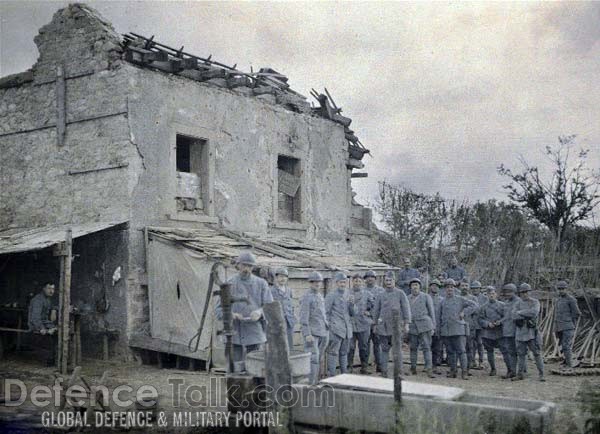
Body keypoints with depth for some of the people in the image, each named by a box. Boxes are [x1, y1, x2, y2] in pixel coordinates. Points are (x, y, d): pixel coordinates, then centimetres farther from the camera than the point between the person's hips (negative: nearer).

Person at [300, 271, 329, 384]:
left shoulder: (321, 297, 16)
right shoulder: (306, 298, -9)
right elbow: (303, 318, -15)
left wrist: (327, 326, 17)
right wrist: (307, 334, -21)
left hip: (322, 333, 8)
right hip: (311, 333, -8)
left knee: (319, 359, 10)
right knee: (313, 358, -13)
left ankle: (316, 381, 17)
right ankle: (310, 383, -12)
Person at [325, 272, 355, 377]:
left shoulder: (348, 296, 14)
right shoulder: (331, 296, -5)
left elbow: (352, 314, 16)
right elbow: (326, 313, -4)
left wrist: (351, 304, -2)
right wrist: (328, 326, -9)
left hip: (347, 329, 6)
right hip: (336, 329, -6)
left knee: (344, 353, 14)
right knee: (333, 352, -8)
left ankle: (344, 375, 22)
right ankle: (331, 376, -5)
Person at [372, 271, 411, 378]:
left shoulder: (400, 293, 3)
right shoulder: (381, 295, 10)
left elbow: (406, 308, 1)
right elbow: (376, 310, 15)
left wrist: (406, 324, -5)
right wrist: (375, 324, 12)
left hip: (396, 325, -2)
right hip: (383, 326, 2)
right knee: (385, 349, 5)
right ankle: (384, 371, 10)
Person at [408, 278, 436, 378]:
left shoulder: (426, 297, 5)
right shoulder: (407, 298, 13)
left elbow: (432, 312, 5)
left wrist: (433, 327, 0)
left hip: (424, 325, -3)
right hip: (412, 326, 3)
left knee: (426, 347, -8)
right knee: (413, 348, 6)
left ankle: (429, 369, -12)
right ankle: (413, 368, 16)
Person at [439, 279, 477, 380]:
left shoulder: (460, 299, 3)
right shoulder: (443, 301, 13)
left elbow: (474, 305, 0)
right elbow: (441, 317, 20)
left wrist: (464, 312, -7)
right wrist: (440, 329, 16)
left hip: (458, 329, -4)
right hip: (446, 331, 4)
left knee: (461, 351, -8)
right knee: (450, 351, 7)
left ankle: (464, 372, -7)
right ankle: (452, 371, 14)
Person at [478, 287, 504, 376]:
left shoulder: (502, 305, 5)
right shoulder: (483, 307, 7)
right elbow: (480, 320, 4)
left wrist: (500, 322, -14)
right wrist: (488, 324, -14)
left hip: (500, 333, -1)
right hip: (487, 333, 1)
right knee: (489, 352, 7)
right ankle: (493, 369, 23)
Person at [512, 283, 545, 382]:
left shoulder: (535, 302, -3)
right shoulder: (517, 303, 4)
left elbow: (534, 312, -23)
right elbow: (514, 315, -12)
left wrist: (521, 312, -15)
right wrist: (528, 315, -17)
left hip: (531, 331, -3)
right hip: (520, 332, 3)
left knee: (537, 353, -3)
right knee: (521, 354, 9)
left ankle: (541, 374, 4)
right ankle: (520, 374, 18)